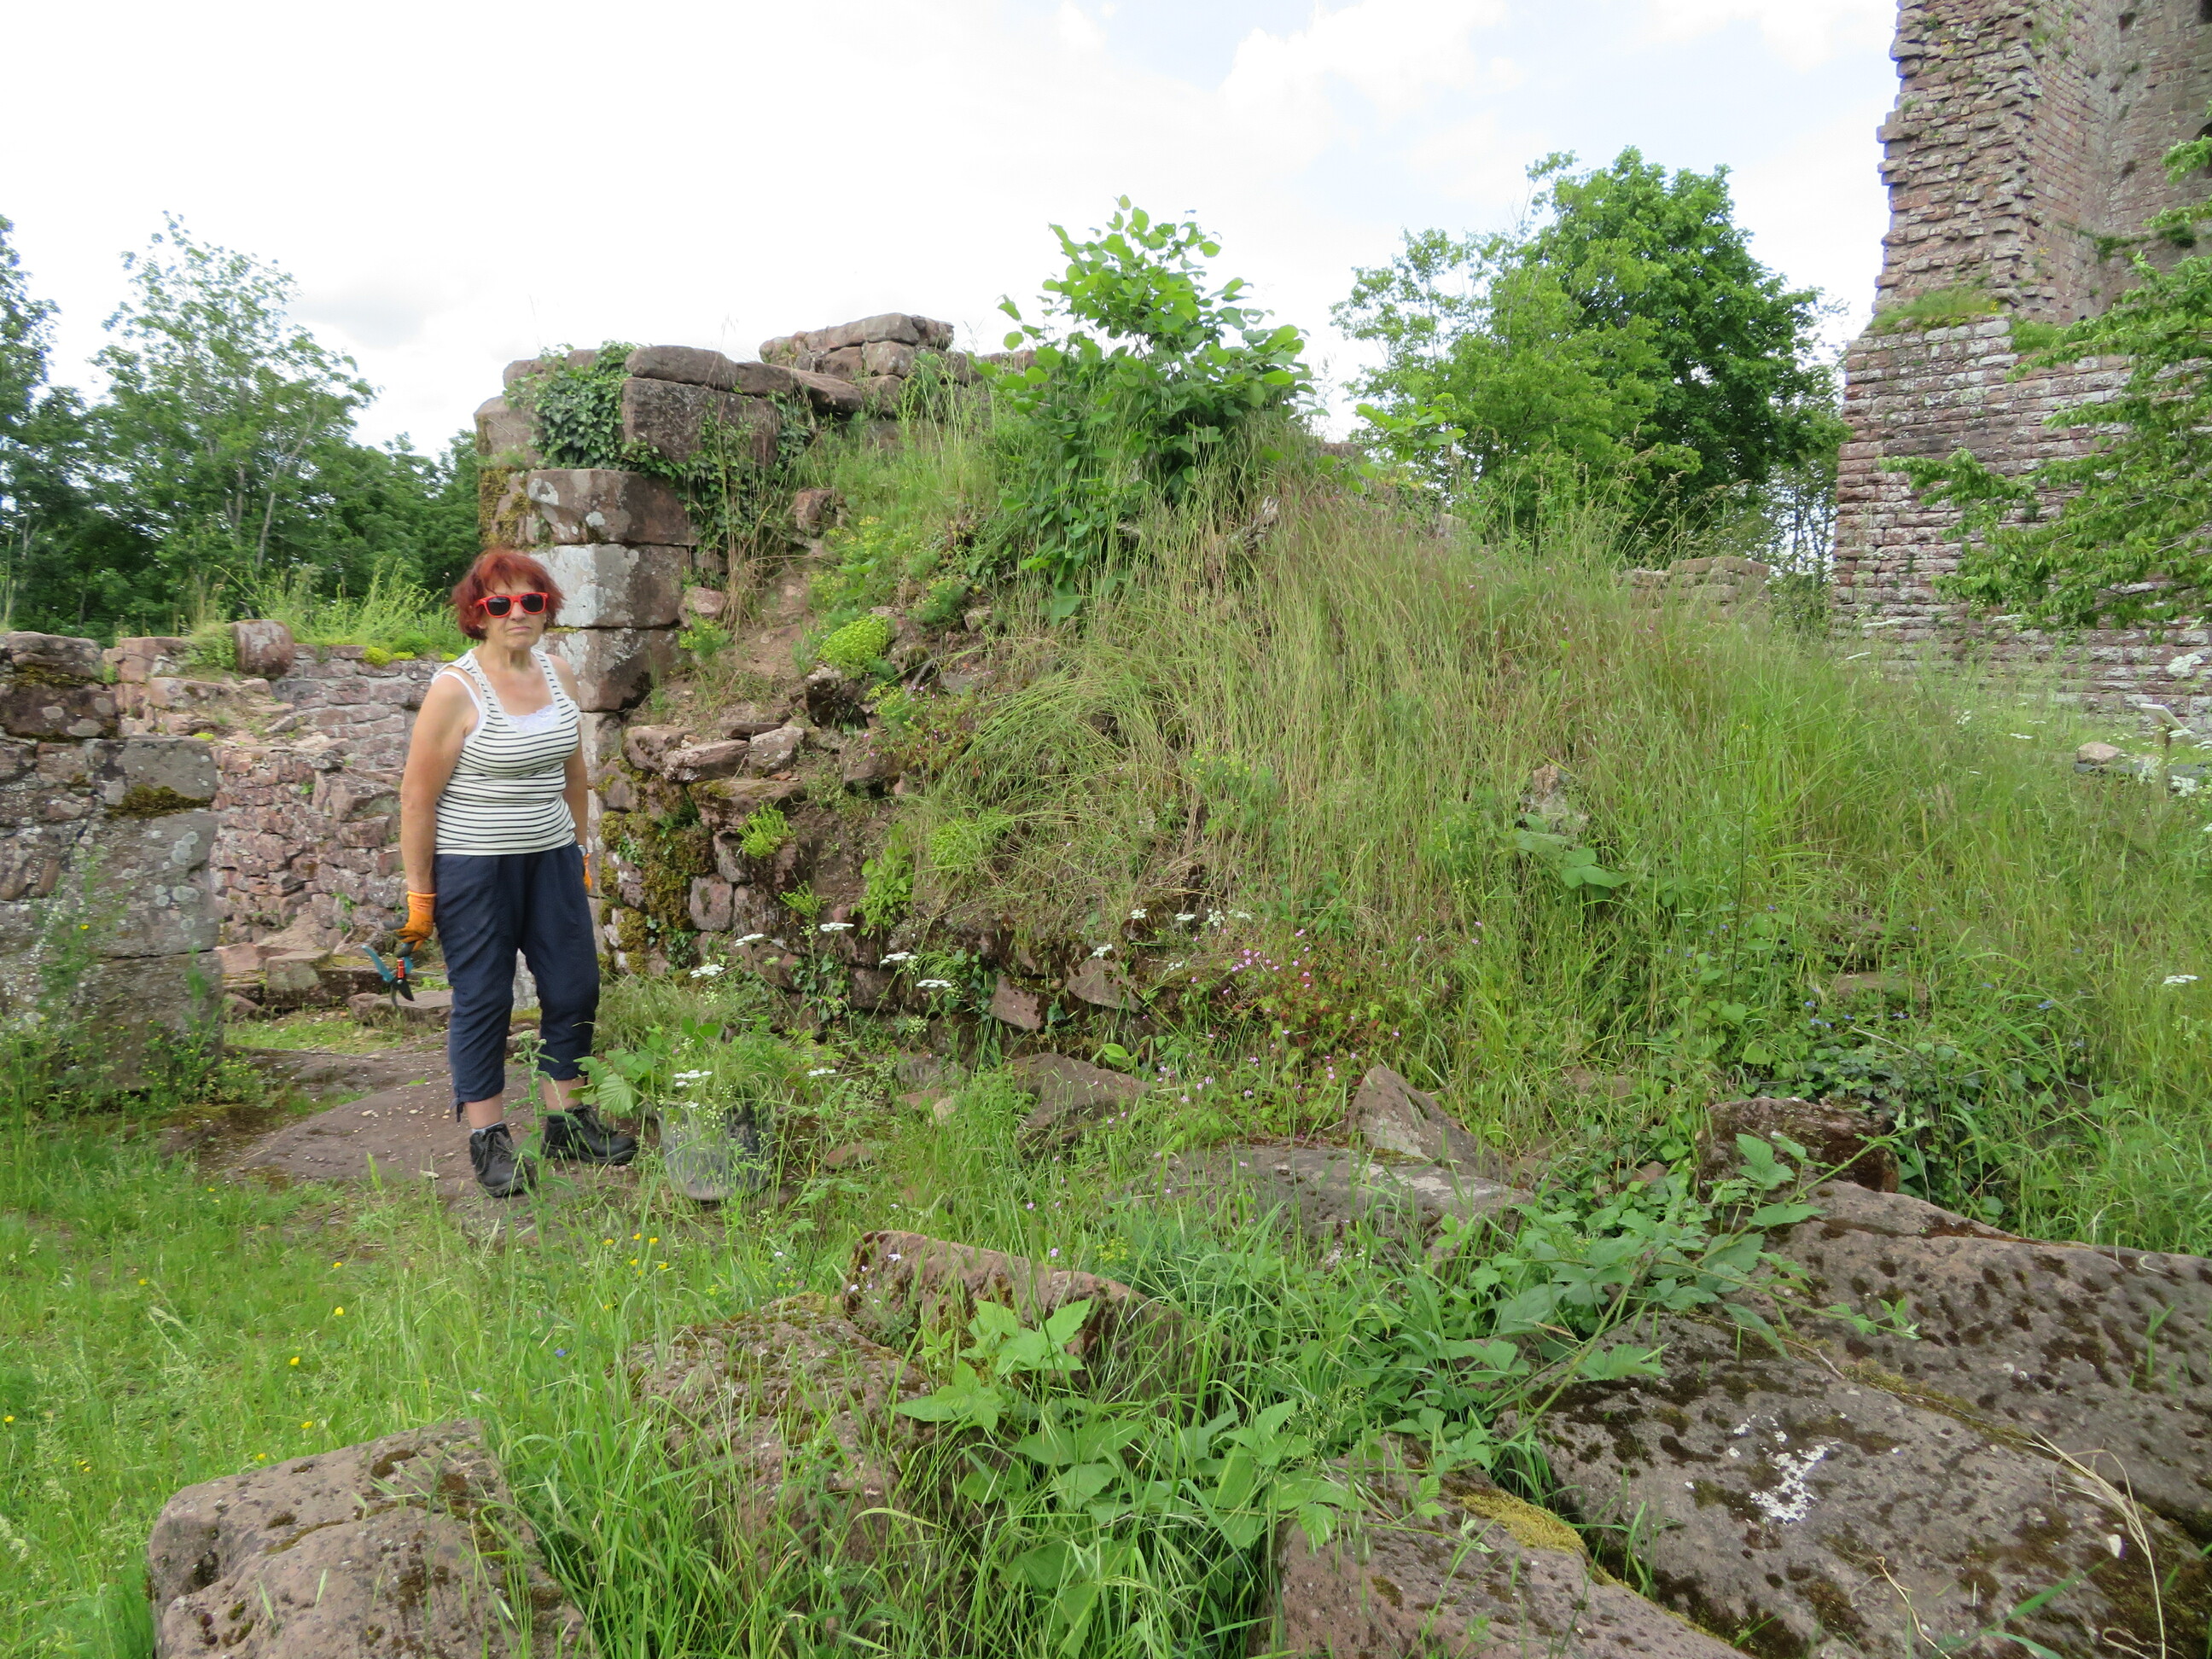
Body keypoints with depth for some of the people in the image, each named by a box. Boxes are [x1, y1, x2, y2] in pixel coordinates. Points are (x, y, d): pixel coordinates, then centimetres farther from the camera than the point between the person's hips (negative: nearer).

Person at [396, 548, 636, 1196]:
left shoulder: (558, 673, 5)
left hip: (551, 858, 6)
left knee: (575, 989, 9)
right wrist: (420, 893, -11)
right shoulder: (456, 688, -14)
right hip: (475, 868, -6)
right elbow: (417, 795, -12)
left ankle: (566, 1123, 25)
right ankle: (489, 1141, 16)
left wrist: (581, 851, 17)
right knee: (483, 1001, 3)